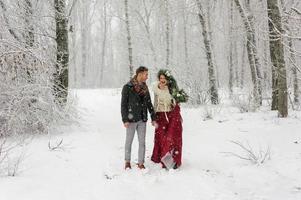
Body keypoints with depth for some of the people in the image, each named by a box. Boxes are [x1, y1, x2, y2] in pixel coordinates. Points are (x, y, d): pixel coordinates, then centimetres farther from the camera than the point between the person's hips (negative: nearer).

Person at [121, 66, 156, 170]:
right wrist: (125, 120, -13)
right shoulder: (127, 87, -9)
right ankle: (127, 162, 24)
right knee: (129, 141, 9)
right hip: (131, 119, -5)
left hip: (142, 119, 5)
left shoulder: (145, 88, 7)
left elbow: (149, 103, 12)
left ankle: (141, 163, 14)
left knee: (142, 142, 5)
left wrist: (153, 118, 9)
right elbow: (123, 104, -9)